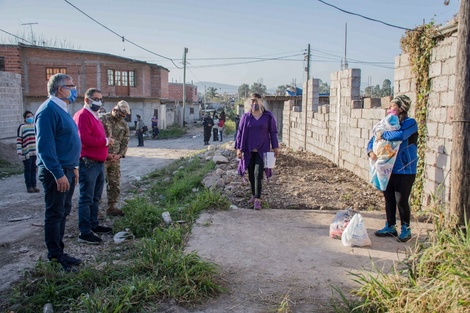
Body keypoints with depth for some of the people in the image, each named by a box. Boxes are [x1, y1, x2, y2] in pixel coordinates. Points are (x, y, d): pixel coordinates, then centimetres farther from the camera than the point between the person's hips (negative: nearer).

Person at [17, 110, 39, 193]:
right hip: (26, 152, -4)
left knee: (34, 169, 10)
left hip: (36, 152, 4)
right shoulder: (21, 127, -4)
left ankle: (34, 185, 18)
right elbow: (18, 140, -7)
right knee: (28, 170, 3)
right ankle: (29, 186, 10)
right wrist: (19, 152, -13)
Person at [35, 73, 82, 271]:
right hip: (56, 172, -10)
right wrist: (59, 174, -24)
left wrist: (73, 167, 19)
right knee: (55, 214, 0)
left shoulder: (61, 109, 14)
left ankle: (58, 253, 27)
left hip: (66, 170, 10)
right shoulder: (48, 110, -17)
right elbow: (45, 146, -22)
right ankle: (55, 257, 11)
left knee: (63, 213, 16)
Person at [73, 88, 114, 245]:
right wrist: (105, 141, -13)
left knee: (96, 198, 18)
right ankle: (84, 232, 0)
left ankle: (94, 224, 30)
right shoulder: (82, 115, -13)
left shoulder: (95, 116, 19)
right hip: (88, 163, -10)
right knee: (86, 199, -5)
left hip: (99, 163, 10)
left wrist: (107, 141, 5)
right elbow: (85, 139, -23)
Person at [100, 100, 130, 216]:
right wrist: (106, 154, -14)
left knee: (115, 184, 9)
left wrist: (120, 155, -7)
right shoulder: (103, 120, -8)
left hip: (115, 159, 6)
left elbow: (125, 142, 10)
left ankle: (111, 207, 20)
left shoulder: (124, 125, 9)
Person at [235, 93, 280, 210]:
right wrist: (238, 149, -4)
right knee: (251, 174, 10)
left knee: (258, 174, -12)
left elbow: (273, 132, 4)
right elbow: (240, 132, 1)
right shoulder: (246, 117, 1)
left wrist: (275, 147, 2)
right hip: (249, 150, 2)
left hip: (262, 150, -2)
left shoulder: (268, 116, -1)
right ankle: (254, 195, 27)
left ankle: (257, 199, -10)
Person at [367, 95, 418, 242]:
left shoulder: (410, 123, -12)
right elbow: (374, 139, 10)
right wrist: (371, 151, -10)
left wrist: (383, 135, -20)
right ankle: (390, 227, 26)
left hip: (404, 170, -7)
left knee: (401, 200, -1)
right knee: (389, 198, 13)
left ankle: (406, 229, 18)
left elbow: (400, 135, -34)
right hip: (388, 168, 7)